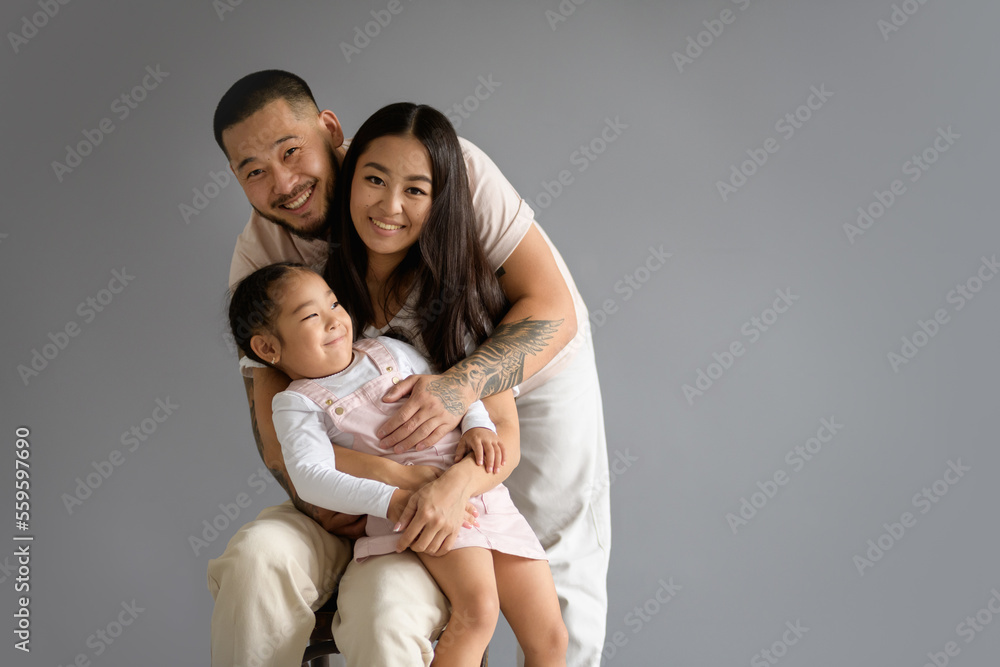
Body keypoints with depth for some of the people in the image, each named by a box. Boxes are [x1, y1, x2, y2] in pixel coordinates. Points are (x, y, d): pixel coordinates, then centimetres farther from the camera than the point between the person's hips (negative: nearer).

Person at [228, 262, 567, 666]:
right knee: (477, 609, -32)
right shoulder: (297, 403, 4)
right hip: (416, 502, -5)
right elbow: (311, 477, -11)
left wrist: (478, 425, 3)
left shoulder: (385, 351, 21)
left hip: (484, 490, 6)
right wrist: (388, 500, -25)